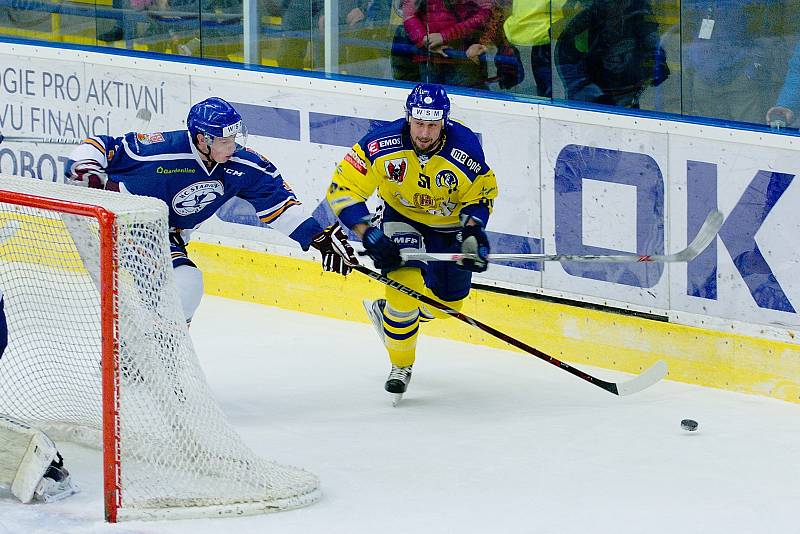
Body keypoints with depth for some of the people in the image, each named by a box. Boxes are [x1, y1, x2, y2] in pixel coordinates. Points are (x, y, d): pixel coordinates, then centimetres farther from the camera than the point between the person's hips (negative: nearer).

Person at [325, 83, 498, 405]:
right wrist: (369, 236, -32)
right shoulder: (381, 145, -30)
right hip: (401, 218, -2)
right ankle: (400, 366, -2)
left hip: (449, 224, 2)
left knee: (447, 301, 7)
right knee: (406, 282, -24)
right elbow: (343, 189, -23)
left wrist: (473, 230, -25)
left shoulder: (465, 149, -27)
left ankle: (385, 311, 38)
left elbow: (482, 194, -8)